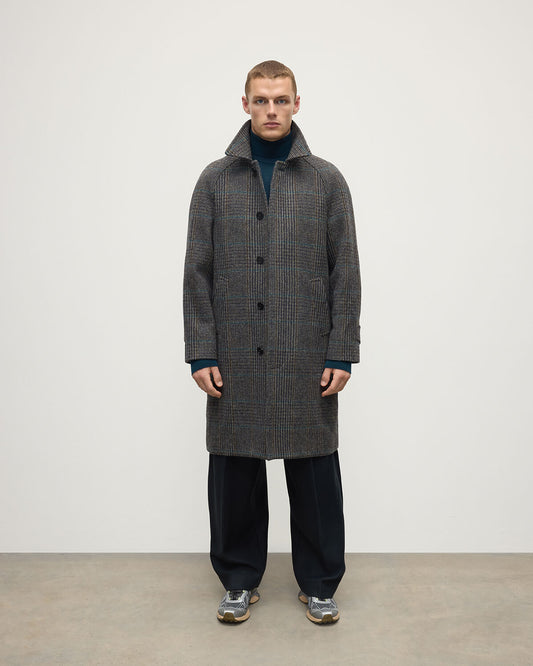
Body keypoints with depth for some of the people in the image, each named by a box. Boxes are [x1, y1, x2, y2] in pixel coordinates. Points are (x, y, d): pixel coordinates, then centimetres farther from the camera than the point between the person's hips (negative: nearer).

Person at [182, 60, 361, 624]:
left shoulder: (327, 180, 4)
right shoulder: (215, 180, 6)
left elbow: (345, 272, 2)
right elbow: (197, 271, 3)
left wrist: (342, 353, -5)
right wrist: (201, 354, -4)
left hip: (308, 360, 0)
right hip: (234, 360, 1)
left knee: (314, 473, 8)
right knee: (234, 471, 9)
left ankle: (318, 582, 26)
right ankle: (240, 580, 29)